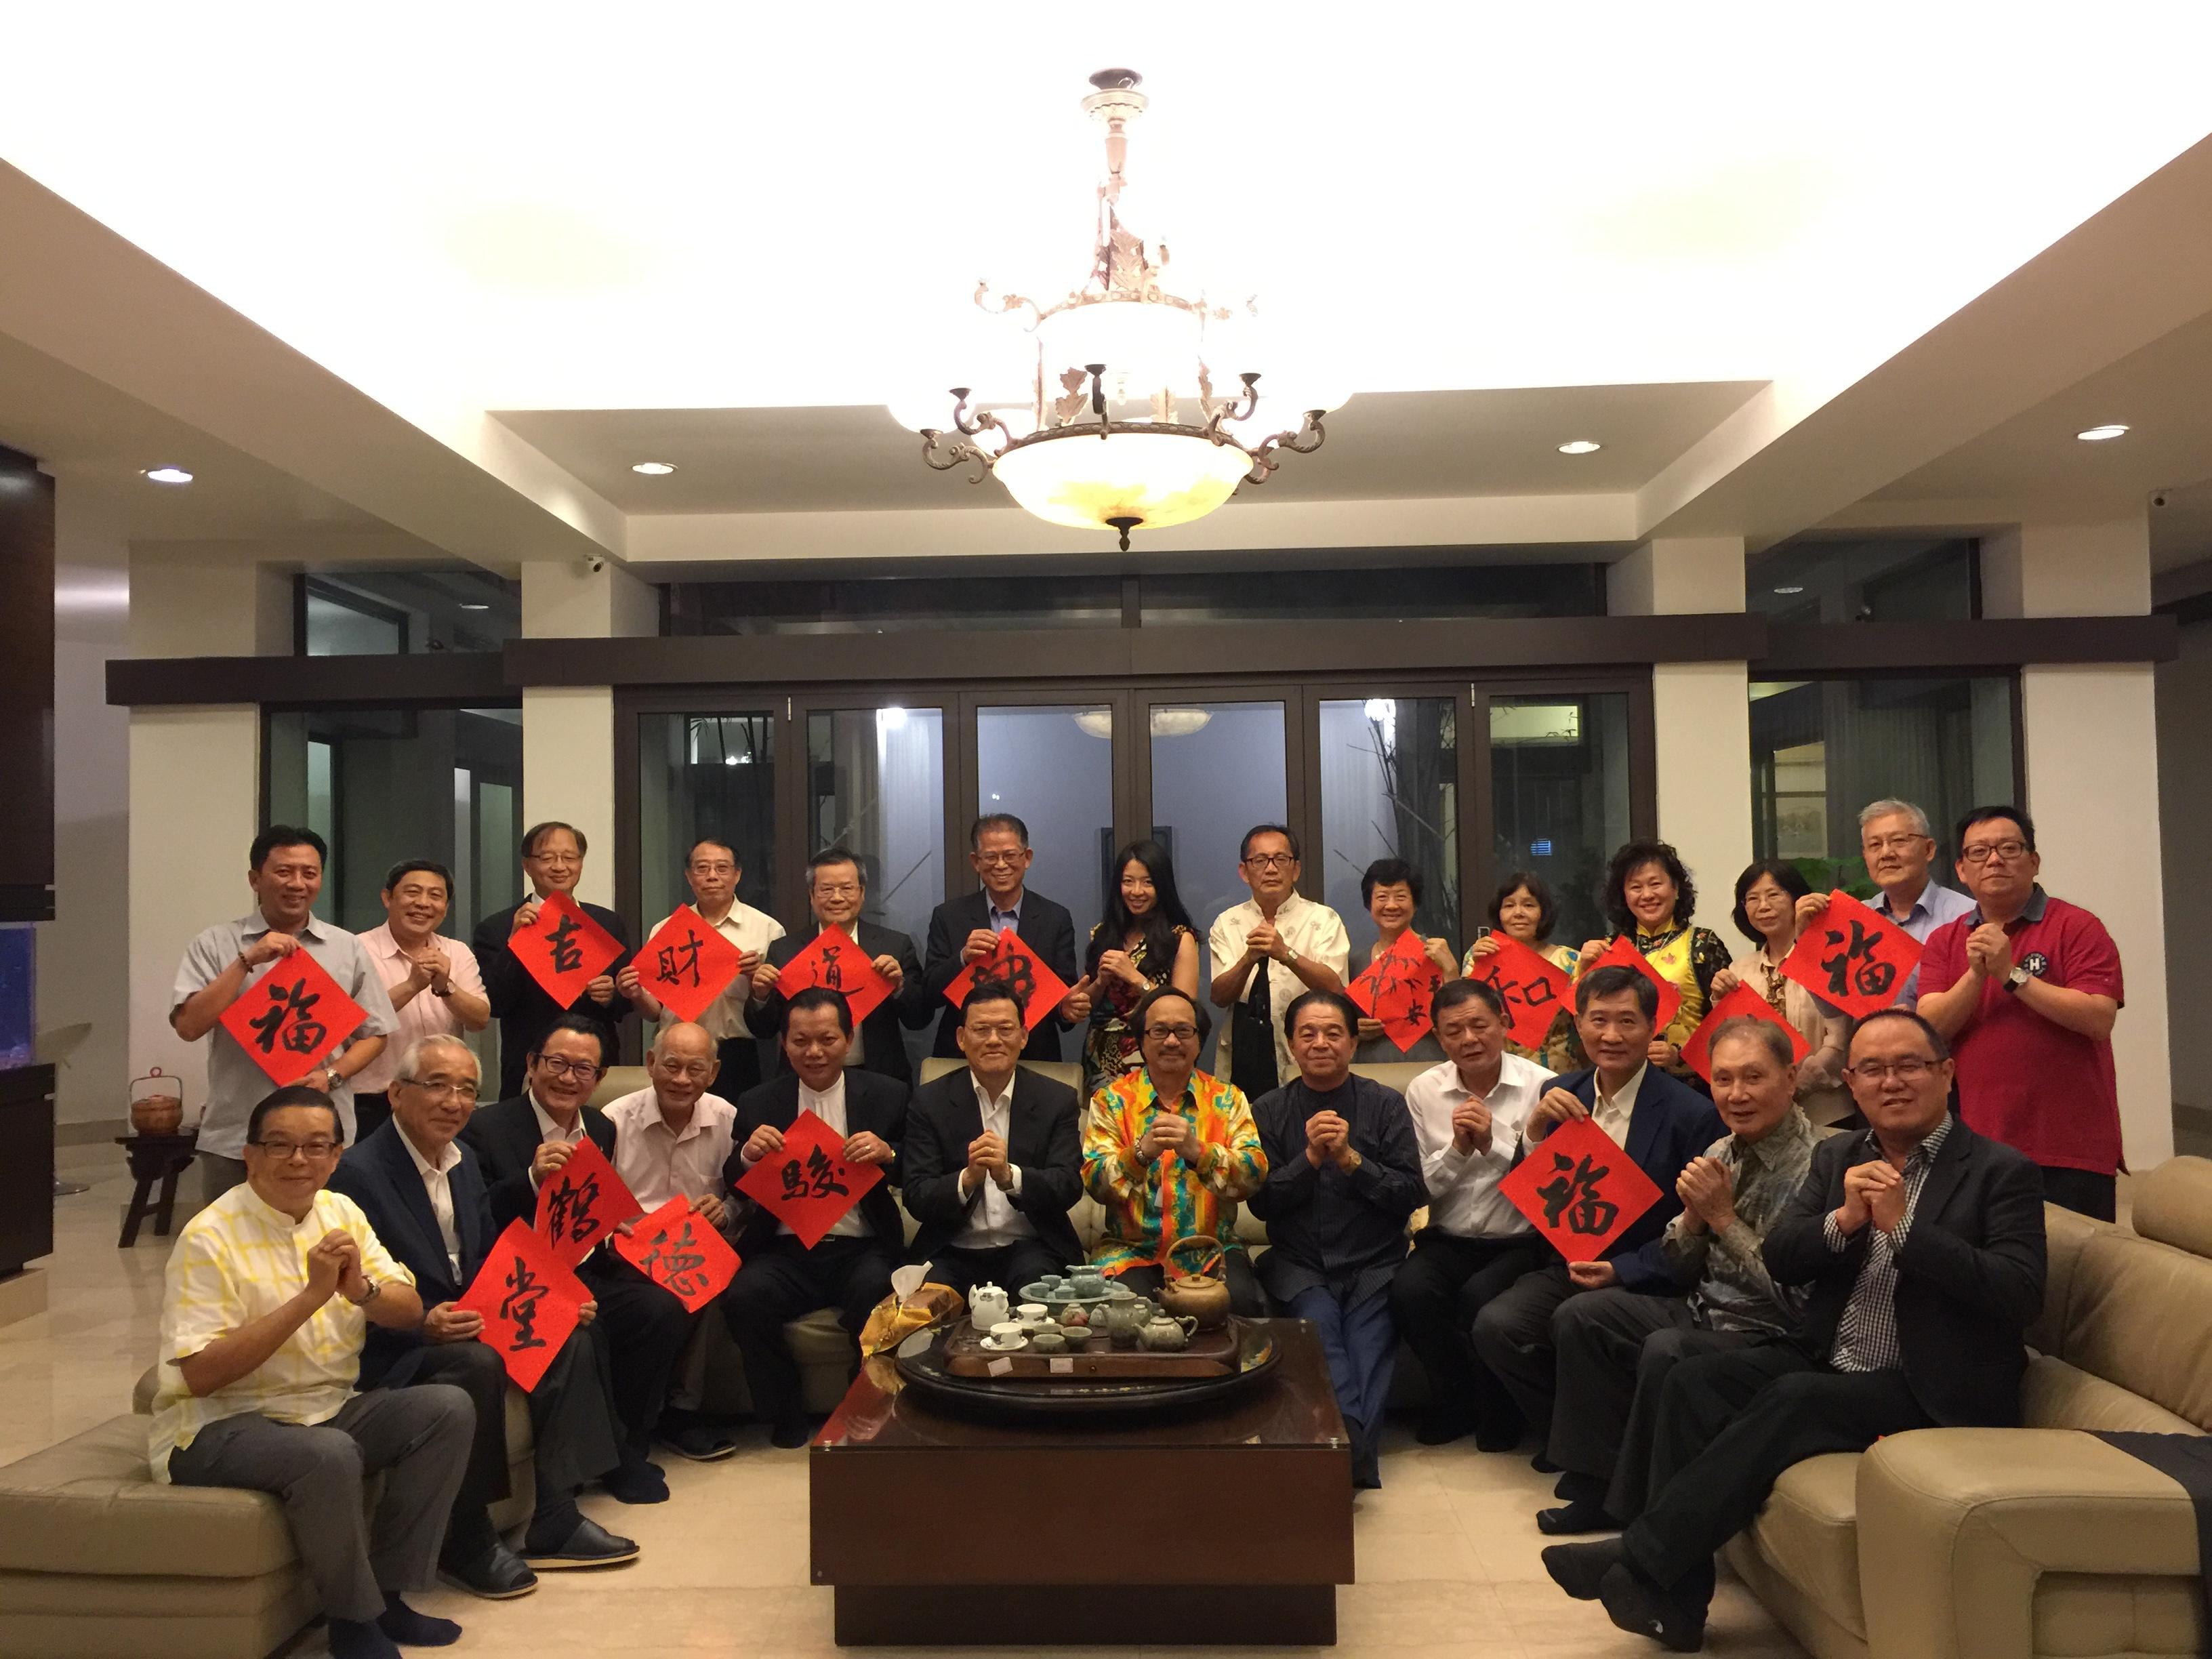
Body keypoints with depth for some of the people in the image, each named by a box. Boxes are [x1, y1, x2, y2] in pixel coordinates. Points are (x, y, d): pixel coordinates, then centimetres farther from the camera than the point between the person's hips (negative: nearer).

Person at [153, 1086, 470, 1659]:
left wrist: (360, 1290, -19)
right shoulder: (210, 1237, -14)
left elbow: (410, 1313, 4)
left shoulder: (340, 1212, 4)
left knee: (448, 1408, -14)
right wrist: (309, 1298, -25)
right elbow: (199, 1375, -22)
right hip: (219, 1426, -6)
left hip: (329, 1409, 7)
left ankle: (387, 1591, -3)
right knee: (330, 1454, -34)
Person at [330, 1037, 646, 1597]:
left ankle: (555, 1522, -7)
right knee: (477, 1364, -34)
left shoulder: (464, 1160, 11)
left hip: (466, 1322, 8)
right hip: (389, 1350, -8)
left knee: (574, 1337, -9)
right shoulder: (358, 1174, -16)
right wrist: (423, 1325, -33)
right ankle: (466, 1545, -15)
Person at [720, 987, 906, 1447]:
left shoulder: (886, 1096, 7)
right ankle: (785, 1421, -6)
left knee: (877, 1293, -33)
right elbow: (733, 1187, 8)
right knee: (743, 1296, -28)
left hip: (861, 1249, -1)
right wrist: (747, 1156, -15)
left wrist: (888, 1154, -19)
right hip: (786, 1251, 2)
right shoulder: (758, 1103, 10)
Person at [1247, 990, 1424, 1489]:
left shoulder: (1386, 1105, 8)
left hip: (1375, 1265, 0)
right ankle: (1357, 1449, -36)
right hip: (1300, 1267, 0)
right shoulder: (1268, 1111, 10)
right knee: (1319, 1323, -30)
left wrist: (1350, 1158, -13)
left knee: (1370, 1345, -28)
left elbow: (1413, 1194, 0)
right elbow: (1262, 1202, 2)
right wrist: (1311, 1156, -11)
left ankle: (1350, 1449, -27)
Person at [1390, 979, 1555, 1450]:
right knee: (1409, 1290, -27)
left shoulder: (1541, 1087, -4)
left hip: (1519, 1240, -3)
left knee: (1479, 1296, -31)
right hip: (1448, 1240, 3)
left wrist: (1492, 1144, -21)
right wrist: (1457, 1148, -13)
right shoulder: (1423, 1091, 5)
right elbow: (1421, 1188, 4)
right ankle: (1455, 1402, 1)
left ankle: (1499, 1413, -1)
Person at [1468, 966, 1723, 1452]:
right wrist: (1535, 1128, -11)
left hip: (1645, 1280, -4)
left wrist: (1620, 1271, -17)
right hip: (1570, 1266, 5)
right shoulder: (1563, 1096, 7)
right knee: (1495, 1323, -23)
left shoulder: (1693, 1114, -8)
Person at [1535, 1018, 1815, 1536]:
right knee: (1580, 1316, -2)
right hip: (1704, 1313, 8)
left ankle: (1639, 1510, -10)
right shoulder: (1723, 1153, 5)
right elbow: (1680, 1271, 10)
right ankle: (1600, 1487, 4)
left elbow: (1798, 1301, -22)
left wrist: (1724, 1217, -21)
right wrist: (1694, 1213, -10)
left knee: (1665, 1352, -31)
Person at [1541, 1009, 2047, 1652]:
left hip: (1928, 1387, -5)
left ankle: (1640, 1559, -25)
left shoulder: (2002, 1172, -4)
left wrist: (1902, 1225, -22)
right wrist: (1844, 1219, -16)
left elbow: (2021, 1294, -17)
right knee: (1694, 1380, -18)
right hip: (1827, 1359, 6)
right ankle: (1673, 1599, -18)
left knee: (1792, 1401, -31)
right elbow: (1779, 1260, 3)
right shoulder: (1838, 1158, 12)